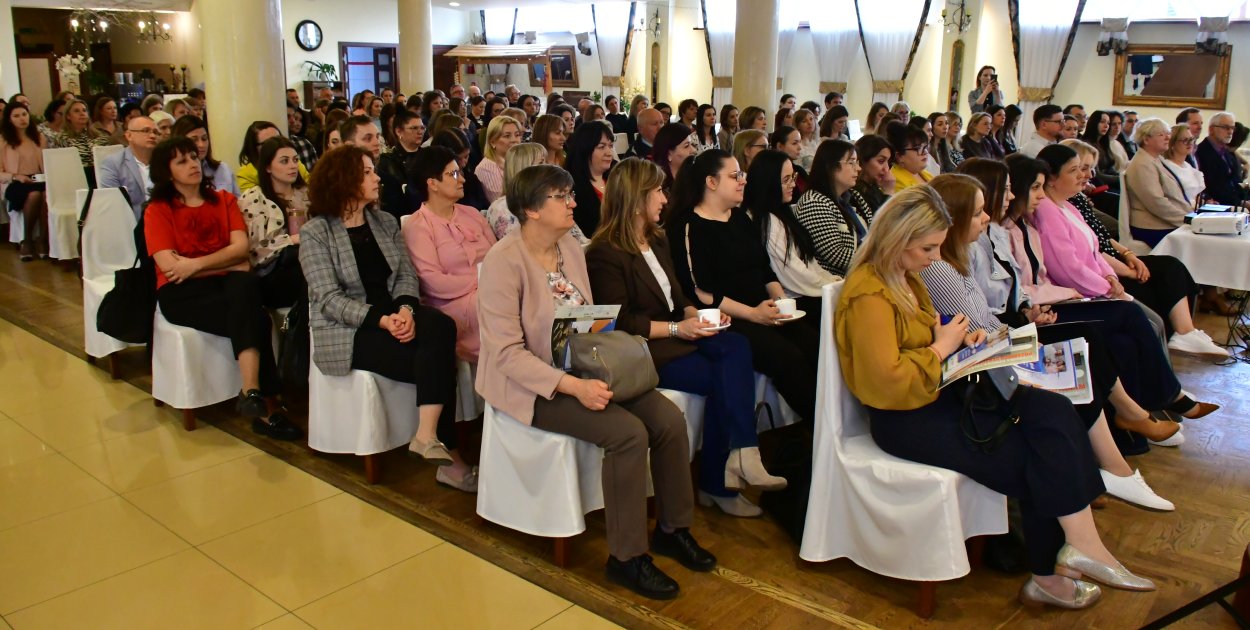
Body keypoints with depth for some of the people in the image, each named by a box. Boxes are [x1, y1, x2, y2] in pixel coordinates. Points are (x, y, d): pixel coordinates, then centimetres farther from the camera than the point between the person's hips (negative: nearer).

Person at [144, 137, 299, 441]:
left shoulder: (224, 199, 15)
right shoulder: (157, 211, 6)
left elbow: (240, 247, 0)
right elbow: (169, 266, -8)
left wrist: (195, 264, -13)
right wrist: (228, 262, -8)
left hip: (226, 282, 3)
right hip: (183, 292, -2)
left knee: (246, 284, -36)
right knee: (254, 317, -30)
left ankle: (252, 391, -42)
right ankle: (268, 406, -28)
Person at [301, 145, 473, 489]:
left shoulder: (386, 222, 12)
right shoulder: (315, 233, -5)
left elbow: (406, 275, 5)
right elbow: (329, 299, -14)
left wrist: (405, 310, -18)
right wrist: (382, 320, -27)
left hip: (392, 315, 5)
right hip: (347, 329, -5)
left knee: (441, 326, -28)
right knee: (435, 358, -26)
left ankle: (428, 435, -29)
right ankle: (446, 455, -17)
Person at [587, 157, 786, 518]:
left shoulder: (658, 239, 17)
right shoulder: (605, 253, -10)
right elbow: (621, 323, -16)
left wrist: (697, 315, -1)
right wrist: (675, 328, -18)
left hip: (675, 335, 8)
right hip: (643, 349, -8)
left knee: (737, 348, -22)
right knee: (722, 379, -23)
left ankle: (741, 456, -27)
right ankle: (717, 482, -13)